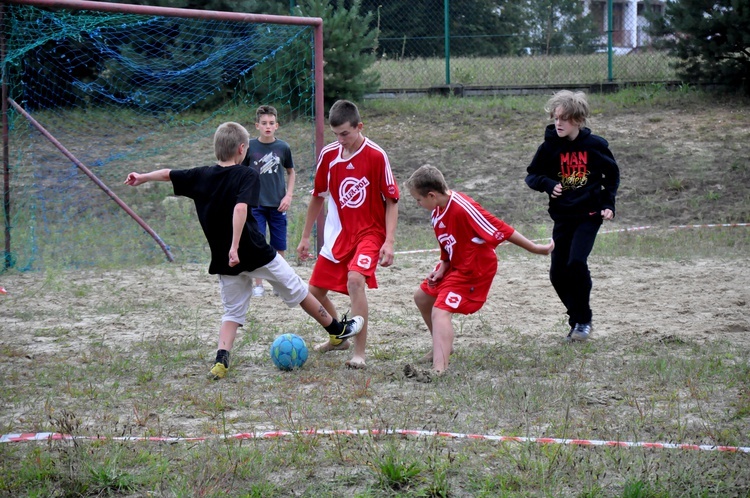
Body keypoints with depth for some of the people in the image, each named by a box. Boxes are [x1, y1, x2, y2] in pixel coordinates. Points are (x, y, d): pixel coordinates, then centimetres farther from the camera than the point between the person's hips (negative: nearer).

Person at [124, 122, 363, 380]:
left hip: (224, 261, 4)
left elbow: (167, 174, 16)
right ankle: (338, 330, 28)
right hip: (256, 252, -4)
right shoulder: (247, 175, -10)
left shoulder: (201, 176, 3)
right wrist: (235, 246, -31)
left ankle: (221, 359, -8)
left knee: (232, 312, 14)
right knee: (297, 290, 13)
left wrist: (141, 178, 34)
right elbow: (240, 208, -26)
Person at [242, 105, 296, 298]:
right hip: (256, 204, -1)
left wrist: (288, 196, 1)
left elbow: (291, 173, 12)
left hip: (278, 205, 1)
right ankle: (258, 285, 6)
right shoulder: (250, 147, -3)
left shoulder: (283, 148, 0)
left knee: (279, 246, 6)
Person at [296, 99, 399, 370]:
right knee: (316, 291, 5)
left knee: (355, 279, -30)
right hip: (337, 235, 5)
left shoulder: (376, 156, -13)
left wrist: (389, 241, -16)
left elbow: (392, 201, -8)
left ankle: (359, 354, -24)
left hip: (369, 233, -5)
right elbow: (318, 196, 13)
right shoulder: (328, 155, 0)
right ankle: (338, 337, 35)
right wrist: (305, 237, 16)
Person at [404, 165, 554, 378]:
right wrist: (441, 269, -4)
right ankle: (441, 348, 36)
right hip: (455, 264, 10)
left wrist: (534, 248, -17)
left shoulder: (463, 208, -29)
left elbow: (500, 230, -23)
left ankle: (439, 369, -37)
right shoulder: (437, 211, -1)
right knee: (422, 297, 22)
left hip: (475, 268, -10)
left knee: (440, 311, -23)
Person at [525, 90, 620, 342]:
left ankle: (583, 321, -4)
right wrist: (548, 185, -13)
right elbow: (532, 174, 7)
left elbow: (612, 174, 9)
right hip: (562, 216, 3)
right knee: (557, 273, 0)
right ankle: (576, 319, 19)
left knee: (576, 262, -20)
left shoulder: (594, 145, -5)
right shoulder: (550, 146, -2)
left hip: (589, 214, -3)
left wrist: (608, 203, 0)